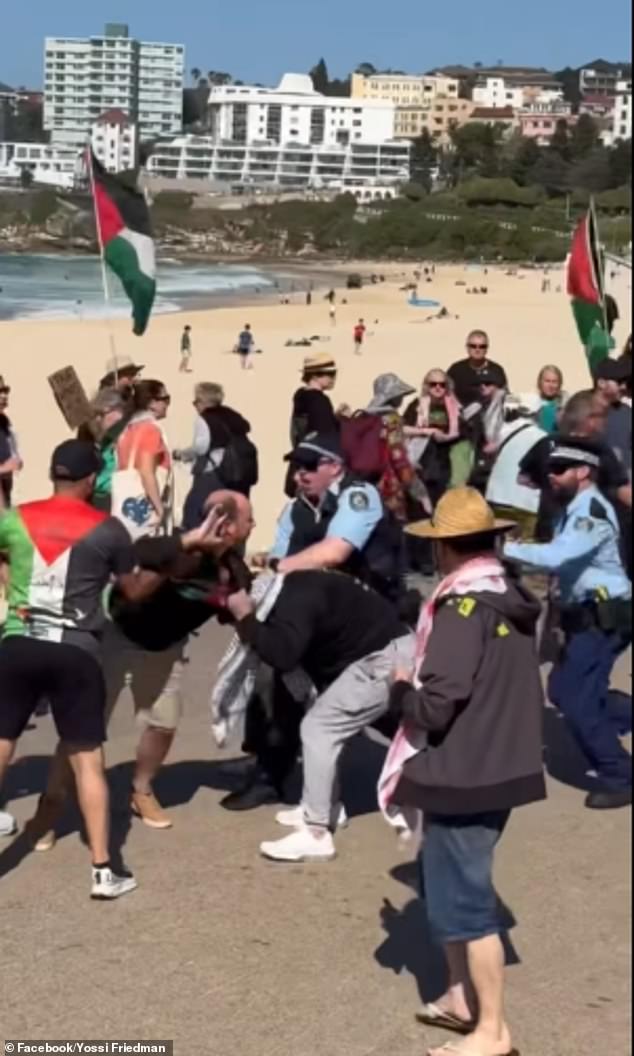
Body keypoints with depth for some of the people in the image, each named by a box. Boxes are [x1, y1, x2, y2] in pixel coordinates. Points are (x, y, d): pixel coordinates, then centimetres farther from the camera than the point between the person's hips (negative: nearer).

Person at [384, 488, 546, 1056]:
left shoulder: (462, 608, -20)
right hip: (500, 768, 9)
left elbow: (433, 707, -24)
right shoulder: (514, 601, 6)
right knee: (458, 886, 21)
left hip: (462, 777, -9)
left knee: (462, 898, 2)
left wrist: (400, 689, -4)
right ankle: (463, 997, 32)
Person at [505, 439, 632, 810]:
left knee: (578, 701, -10)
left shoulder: (593, 511, -18)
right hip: (589, 616, 10)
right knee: (563, 690, 16)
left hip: (604, 618, -10)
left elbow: (556, 556, -30)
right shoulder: (575, 509, 14)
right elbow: (563, 561, 11)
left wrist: (505, 548, -26)